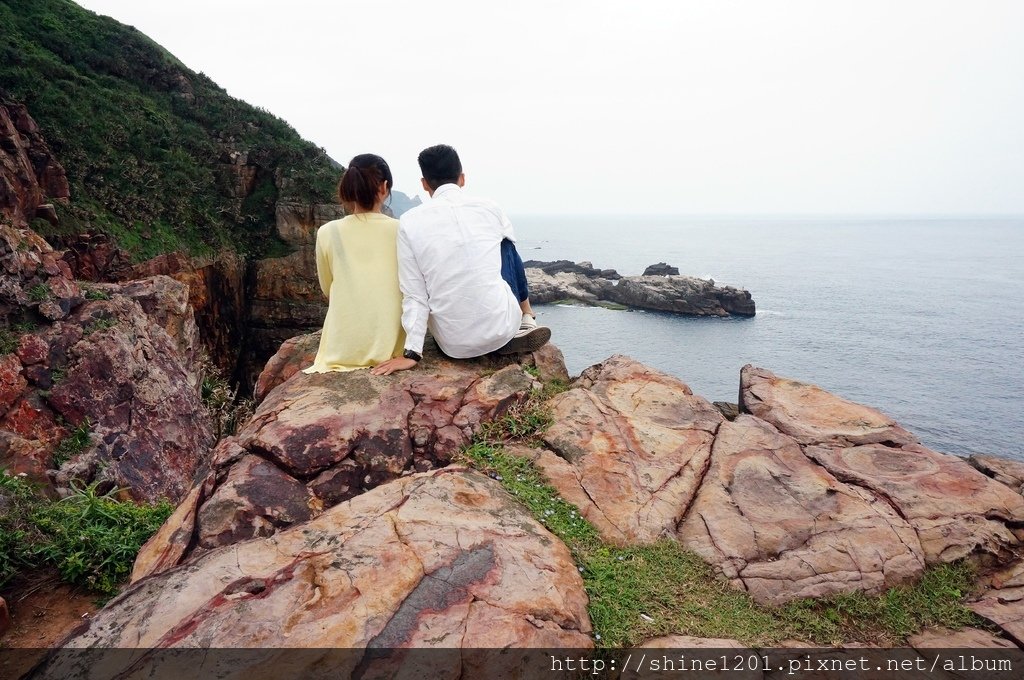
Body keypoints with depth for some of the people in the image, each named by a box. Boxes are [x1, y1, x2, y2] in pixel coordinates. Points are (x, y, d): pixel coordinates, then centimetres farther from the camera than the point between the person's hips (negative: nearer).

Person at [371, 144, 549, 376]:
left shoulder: (410, 222, -7)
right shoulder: (488, 208, -2)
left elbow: (414, 294, -8)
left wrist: (411, 353, -3)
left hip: (454, 344, 0)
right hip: (501, 328, 1)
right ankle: (526, 320, 37)